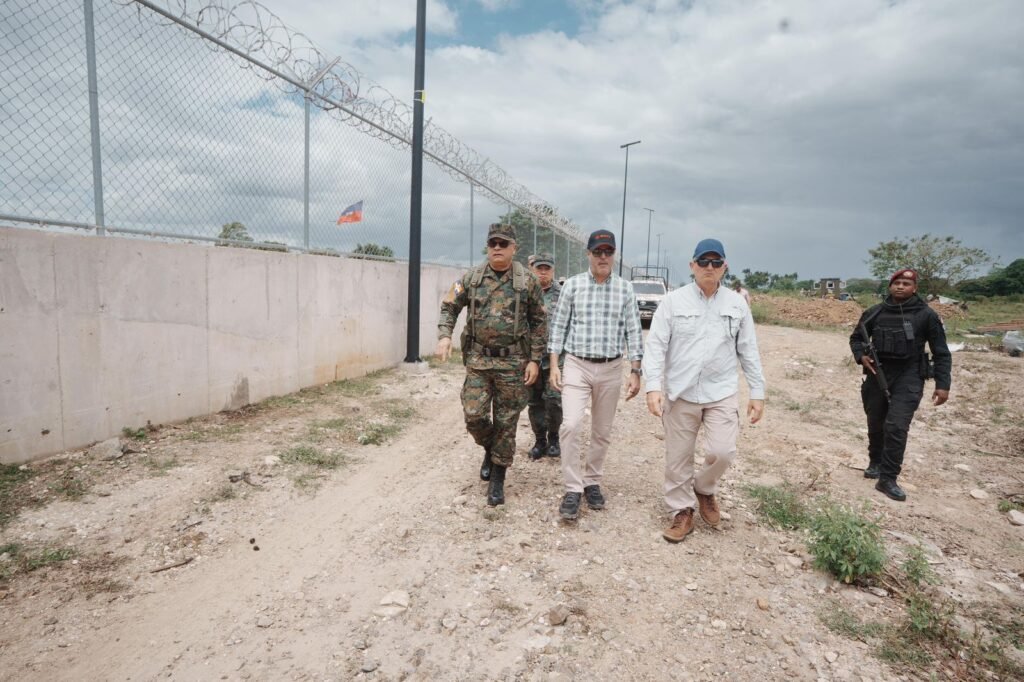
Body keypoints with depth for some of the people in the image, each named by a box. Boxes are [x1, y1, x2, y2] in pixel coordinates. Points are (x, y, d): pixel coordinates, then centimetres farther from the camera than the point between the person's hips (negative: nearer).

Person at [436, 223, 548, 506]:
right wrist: (444, 335, -7)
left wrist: (535, 359, -4)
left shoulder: (527, 281, -3)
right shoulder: (472, 278, 3)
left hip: (512, 362, -2)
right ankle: (490, 448, 32)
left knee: (506, 422, 5)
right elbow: (449, 306, 10)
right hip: (478, 359, 2)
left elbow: (539, 322, 1)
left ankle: (497, 479, 20)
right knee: (474, 415, -2)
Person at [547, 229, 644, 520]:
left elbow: (633, 331, 3)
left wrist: (635, 371, -2)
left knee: (602, 432, 10)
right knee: (570, 425, -14)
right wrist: (554, 365, -4)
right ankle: (573, 489, -1)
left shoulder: (625, 288, 2)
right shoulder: (573, 284, 0)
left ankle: (592, 482, 27)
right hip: (577, 365, -1)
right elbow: (559, 325, 2)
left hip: (611, 369, 2)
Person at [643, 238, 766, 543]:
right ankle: (681, 511, 27)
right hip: (680, 392, -1)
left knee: (722, 452, -9)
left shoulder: (737, 304, 5)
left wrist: (757, 393, 5)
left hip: (722, 392, 1)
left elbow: (749, 351, 8)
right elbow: (656, 345, -6)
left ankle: (704, 489, 24)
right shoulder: (673, 301, -2)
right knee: (678, 457, 7)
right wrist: (653, 386, -16)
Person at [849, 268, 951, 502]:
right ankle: (875, 463, 36)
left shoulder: (926, 315, -5)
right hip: (877, 375, 3)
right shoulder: (875, 313, 2)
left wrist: (943, 384, -8)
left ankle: (888, 479, -4)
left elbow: (941, 353, -1)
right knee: (875, 424, 14)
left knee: (896, 427, -12)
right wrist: (861, 355, -6)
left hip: (908, 378, -3)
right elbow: (856, 337, 15)